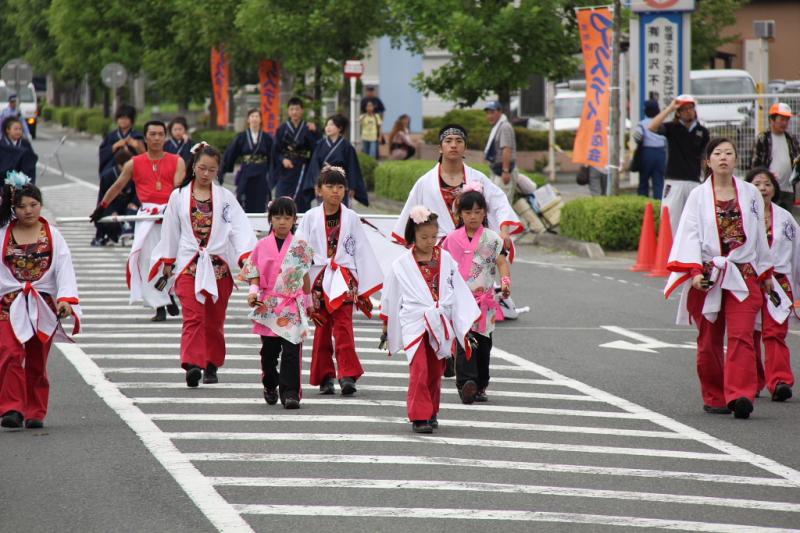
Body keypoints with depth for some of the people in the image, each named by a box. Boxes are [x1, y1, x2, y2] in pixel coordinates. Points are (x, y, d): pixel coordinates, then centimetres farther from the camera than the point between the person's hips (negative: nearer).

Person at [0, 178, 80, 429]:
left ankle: (35, 413, 15)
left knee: (37, 362, 6)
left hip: (43, 306, 1)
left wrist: (66, 299, -17)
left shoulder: (52, 236, 4)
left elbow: (65, 269, -5)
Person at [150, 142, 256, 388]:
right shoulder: (179, 196, 7)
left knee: (214, 320, 7)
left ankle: (211, 365, 19)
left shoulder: (225, 197, 5)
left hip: (219, 265, 1)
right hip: (188, 264, -1)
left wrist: (246, 256, -19)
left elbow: (240, 227, -5)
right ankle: (192, 365, -25)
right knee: (193, 317, -14)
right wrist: (167, 262, 14)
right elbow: (170, 230, 13)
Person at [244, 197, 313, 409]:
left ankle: (290, 392, -11)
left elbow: (305, 276, 11)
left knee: (291, 350, -10)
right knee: (269, 351, 10)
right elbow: (255, 273, 4)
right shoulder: (262, 246, 4)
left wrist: (308, 300, 16)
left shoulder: (300, 246, 3)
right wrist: (253, 291, -13)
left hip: (293, 306, -1)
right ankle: (270, 386, 30)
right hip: (267, 306, 1)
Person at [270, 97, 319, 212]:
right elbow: (275, 151, 3)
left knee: (303, 203, -1)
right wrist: (283, 159, -15)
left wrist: (313, 133, -23)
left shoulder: (308, 128, 3)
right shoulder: (282, 129, 5)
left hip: (303, 171, 0)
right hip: (285, 171, 0)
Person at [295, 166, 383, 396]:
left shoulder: (351, 218, 4)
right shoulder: (311, 218, 3)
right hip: (318, 279, 1)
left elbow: (362, 251, 7)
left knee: (343, 325, -11)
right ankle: (325, 376, 13)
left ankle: (348, 374, -15)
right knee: (322, 327, 6)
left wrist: (365, 285, 6)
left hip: (343, 279, -1)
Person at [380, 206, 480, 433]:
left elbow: (459, 290, 9)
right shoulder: (402, 264, 0)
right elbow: (390, 296, 8)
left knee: (435, 372, 9)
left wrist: (468, 322, 7)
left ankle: (431, 413, 22)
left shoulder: (446, 259, 6)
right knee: (419, 370, -14)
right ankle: (419, 417, -12)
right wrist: (386, 329, 13)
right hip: (414, 323, -3)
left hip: (440, 324, 3)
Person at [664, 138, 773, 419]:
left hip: (743, 275, 0)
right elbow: (690, 235, -4)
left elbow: (759, 235, 16)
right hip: (708, 277, 0)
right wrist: (695, 271, -17)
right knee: (709, 341, 6)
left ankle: (739, 395, -22)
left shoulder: (750, 194, 9)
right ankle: (714, 397, 18)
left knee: (741, 336, -14)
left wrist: (766, 273, 19)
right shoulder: (698, 196, 4)